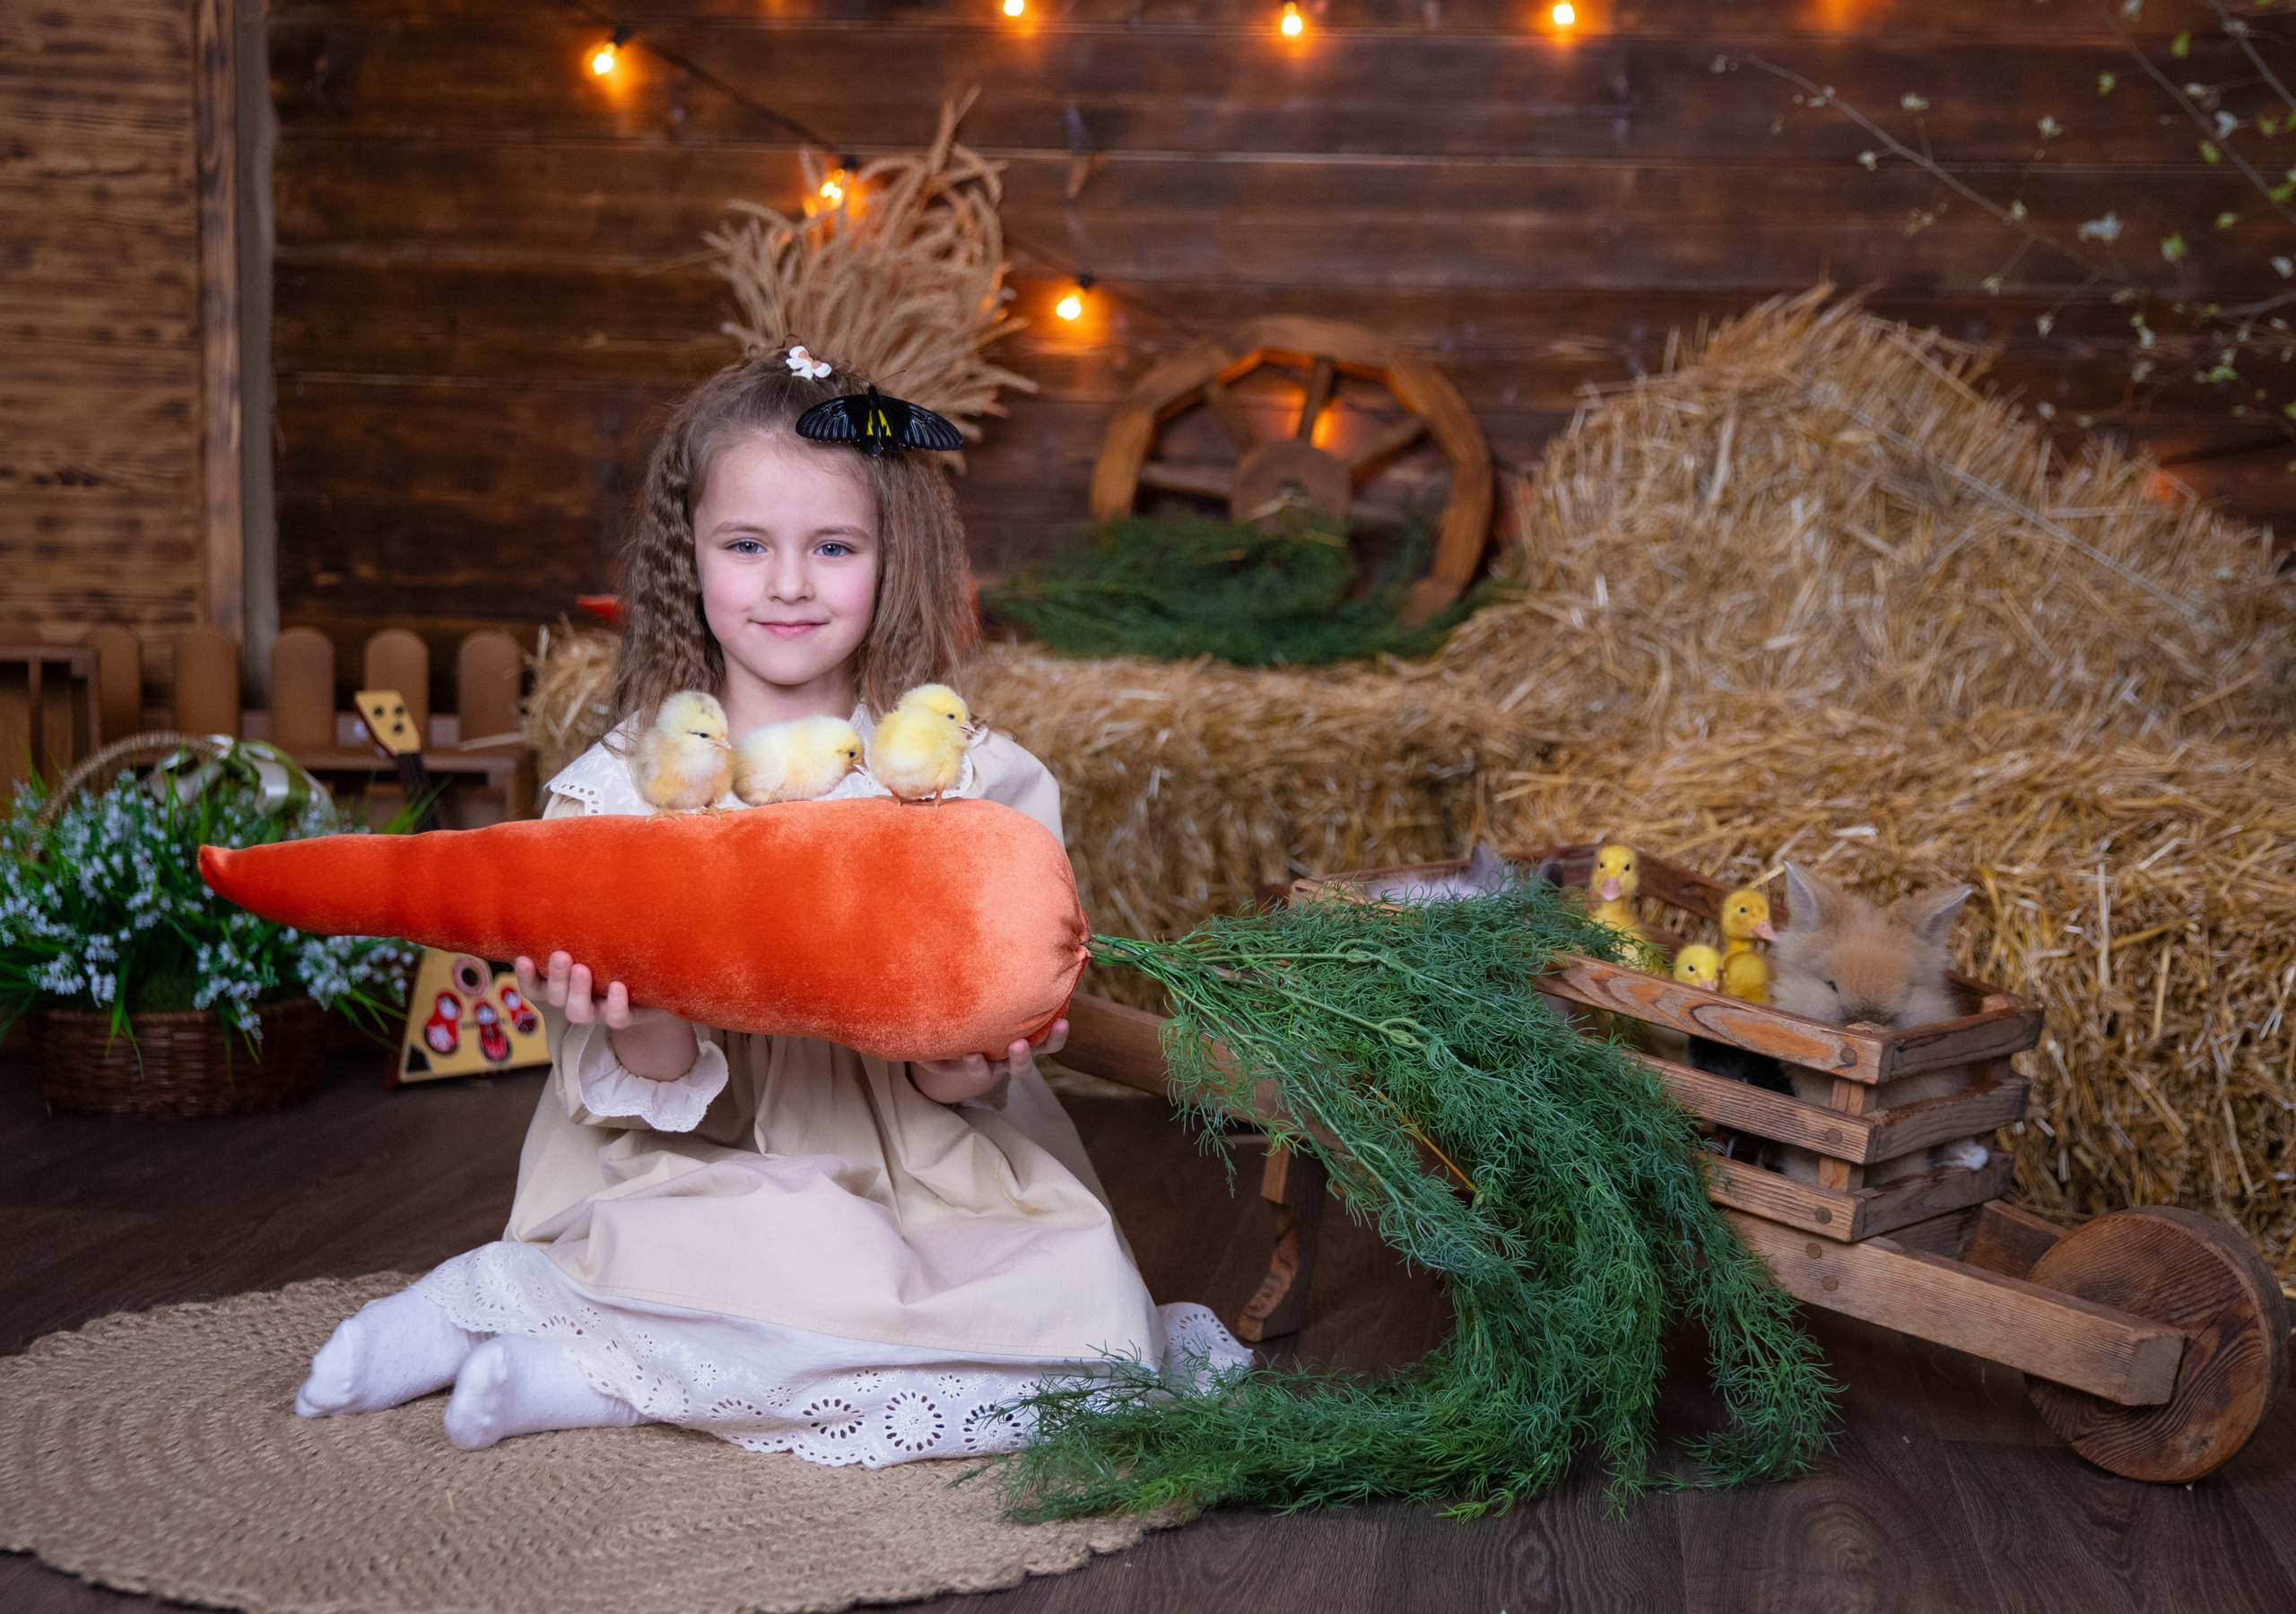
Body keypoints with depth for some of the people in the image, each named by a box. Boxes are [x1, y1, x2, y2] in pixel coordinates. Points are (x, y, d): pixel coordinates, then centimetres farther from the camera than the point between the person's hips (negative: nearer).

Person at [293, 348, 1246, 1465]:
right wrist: (643, 1027, -27)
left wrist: (969, 1067, -22)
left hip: (922, 1169, 4)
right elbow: (657, 1098, -5)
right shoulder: (617, 786, -1)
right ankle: (502, 1297, -12)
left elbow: (980, 1046, 1)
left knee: (1089, 1314, -25)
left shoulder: (966, 776, 2)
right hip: (710, 1171, -4)